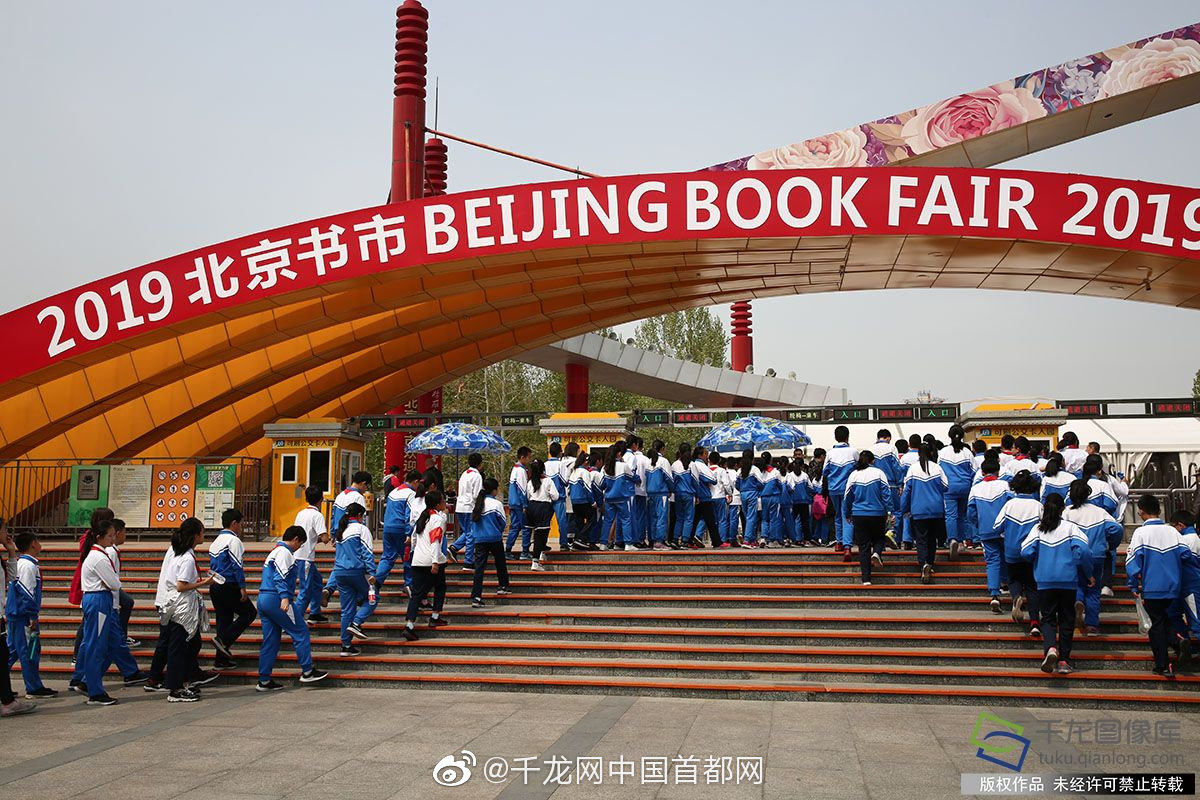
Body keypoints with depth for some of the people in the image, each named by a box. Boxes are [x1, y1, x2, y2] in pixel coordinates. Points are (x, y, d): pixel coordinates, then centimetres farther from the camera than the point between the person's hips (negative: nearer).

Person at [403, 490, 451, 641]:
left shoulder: (422, 516, 15)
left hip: (417, 561, 6)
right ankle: (435, 618, 21)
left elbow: (413, 537, 23)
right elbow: (435, 541, -18)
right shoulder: (439, 518, -8)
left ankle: (409, 625, -12)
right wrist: (435, 562, -24)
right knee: (440, 588, 19)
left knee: (417, 593, 2)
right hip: (433, 561, -6)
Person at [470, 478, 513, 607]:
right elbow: (503, 522, -4)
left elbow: (473, 521, 10)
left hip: (479, 540, 3)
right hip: (495, 539, -3)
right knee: (500, 563, 20)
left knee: (479, 567, -1)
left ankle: (476, 597, -9)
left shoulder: (476, 504, 5)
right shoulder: (497, 504, -10)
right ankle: (503, 587, 35)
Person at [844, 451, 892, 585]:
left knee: (863, 547, 6)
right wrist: (889, 512, 0)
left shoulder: (853, 475, 2)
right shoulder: (879, 473, -3)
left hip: (859, 515, 1)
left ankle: (866, 579, 1)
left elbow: (848, 497, 9)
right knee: (880, 537, 24)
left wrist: (848, 514, 21)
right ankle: (877, 552, -10)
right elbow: (886, 494, -6)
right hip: (878, 514, -1)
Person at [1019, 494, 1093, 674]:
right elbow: (1083, 551, -11)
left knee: (1048, 618, 8)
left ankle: (1050, 648, -20)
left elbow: (1026, 552, -6)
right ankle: (1064, 661, 9)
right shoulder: (1070, 527, -1)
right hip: (1068, 580, 0)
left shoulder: (1038, 528, 2)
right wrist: (1088, 575, 2)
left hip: (1045, 582, 0)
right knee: (1066, 619, 10)